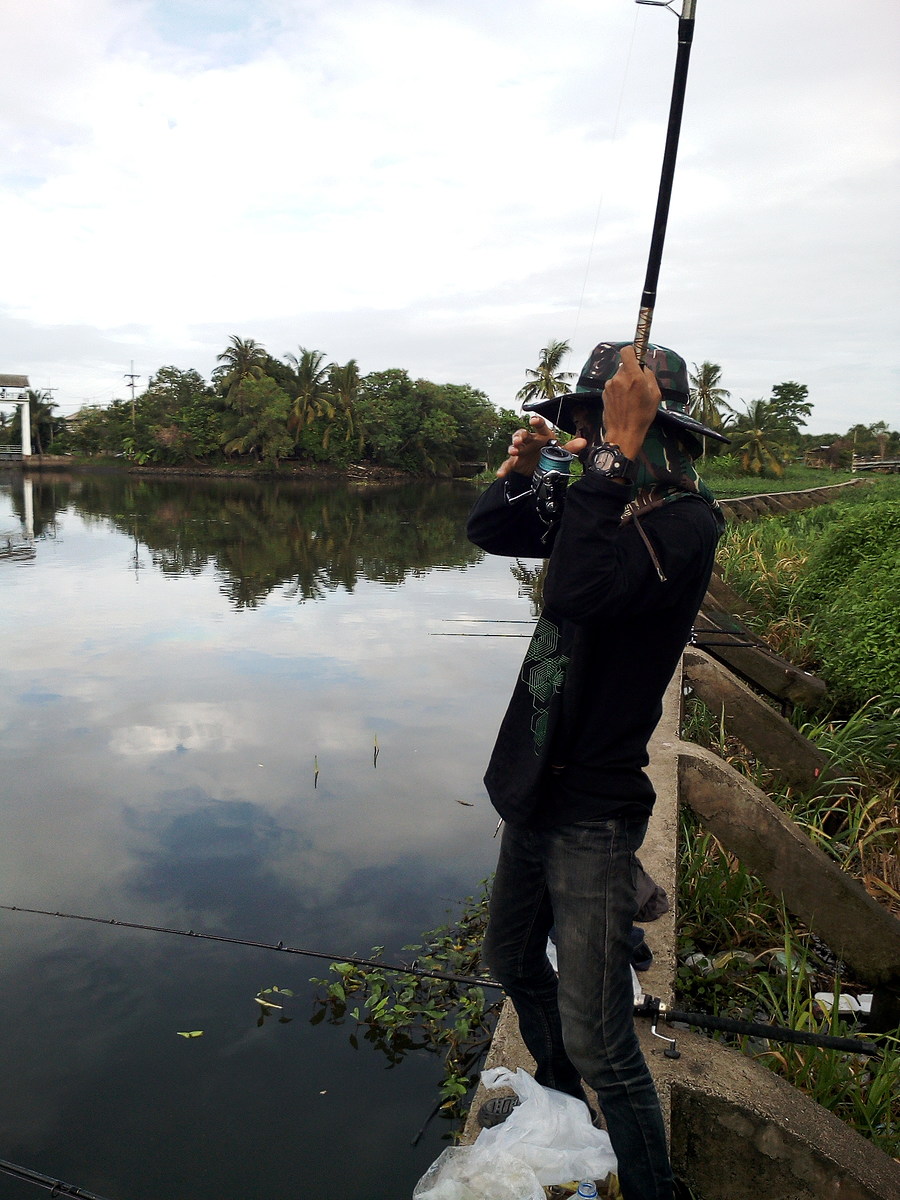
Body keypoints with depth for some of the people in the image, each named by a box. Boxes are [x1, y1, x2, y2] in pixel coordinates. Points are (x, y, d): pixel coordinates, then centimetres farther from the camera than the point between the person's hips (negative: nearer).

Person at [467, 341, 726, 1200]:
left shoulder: (687, 524, -19)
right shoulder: (605, 511, 5)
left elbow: (582, 588, -35)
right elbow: (489, 532, 12)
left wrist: (615, 454, -30)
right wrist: (520, 468, -6)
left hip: (593, 814, -9)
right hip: (532, 793, 9)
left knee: (598, 1042, -3)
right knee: (513, 963, 27)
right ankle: (558, 1100, 53)